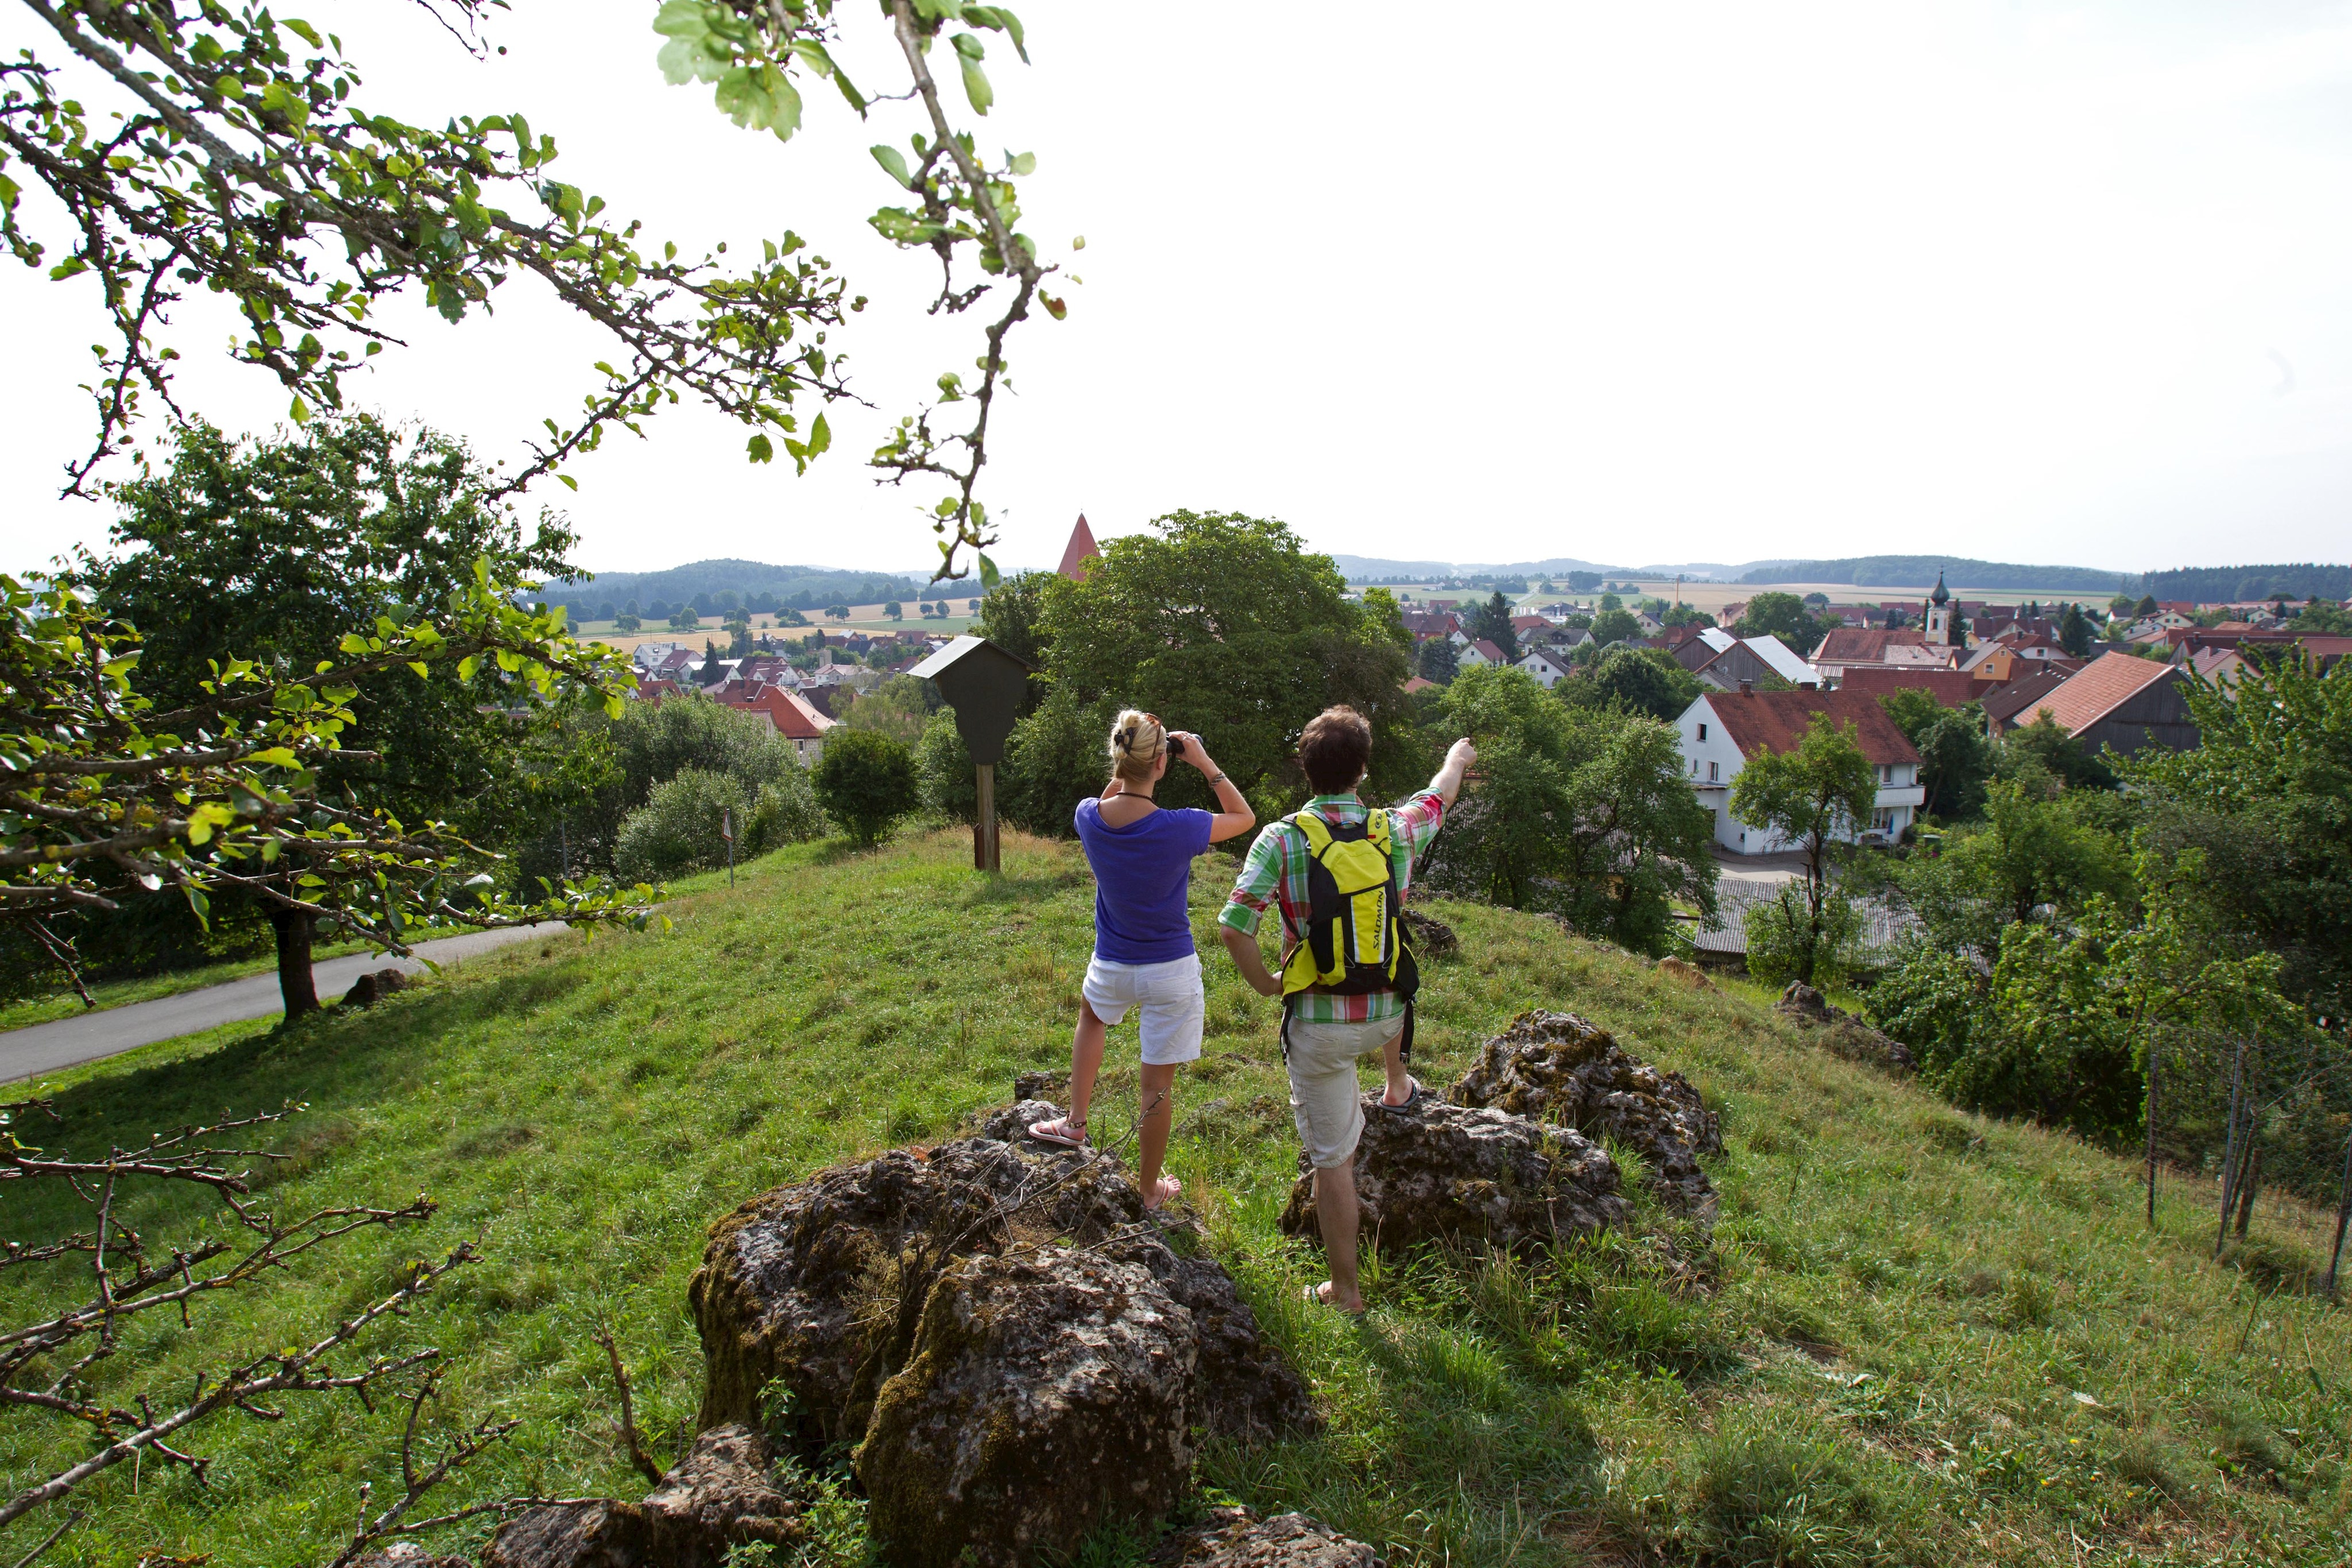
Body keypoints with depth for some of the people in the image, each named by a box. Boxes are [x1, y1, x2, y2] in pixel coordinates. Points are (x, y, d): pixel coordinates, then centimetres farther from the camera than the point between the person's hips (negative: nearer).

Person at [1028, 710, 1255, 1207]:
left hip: (1111, 967, 4)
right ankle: (1150, 1189, 30)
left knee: (1091, 1014, 38)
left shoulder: (1089, 818, -14)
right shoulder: (1177, 829, -25)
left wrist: (1127, 768, 1)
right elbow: (1243, 817, -6)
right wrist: (1205, 762, -9)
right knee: (1158, 1085, 11)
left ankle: (1075, 1123, 43)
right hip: (1170, 972, -4)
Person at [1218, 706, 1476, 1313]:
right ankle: (1398, 1086, 60)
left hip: (1317, 1022, -3)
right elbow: (1440, 793, 17)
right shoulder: (1398, 830, -6)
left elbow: (1233, 927, -22)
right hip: (1385, 1015, 3)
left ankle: (1344, 1289, 23)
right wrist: (1458, 757, 39)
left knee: (1333, 1158, 10)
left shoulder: (1280, 840, -15)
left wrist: (1266, 984, -4)